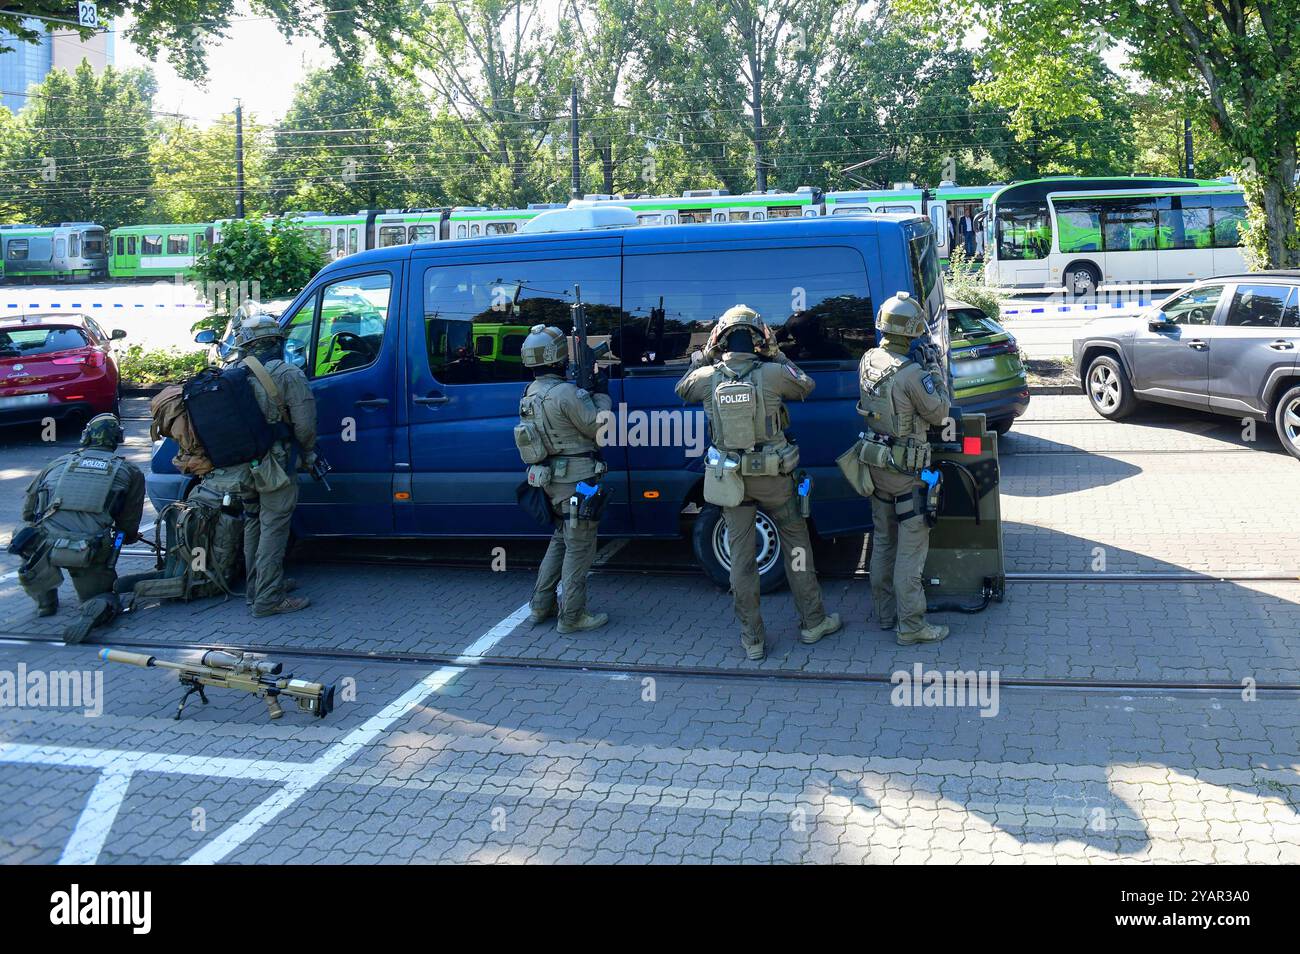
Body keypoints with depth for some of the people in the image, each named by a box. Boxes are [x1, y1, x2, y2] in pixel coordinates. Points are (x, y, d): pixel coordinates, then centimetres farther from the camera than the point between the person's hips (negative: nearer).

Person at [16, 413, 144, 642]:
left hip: (45, 544, 1)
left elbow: (28, 510, 28)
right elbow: (129, 528, 13)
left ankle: (43, 598, 24)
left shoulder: (58, 464, 21)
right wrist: (126, 536, 37)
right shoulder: (130, 471, 15)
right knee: (108, 599, 20)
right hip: (92, 553, -1)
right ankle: (97, 608, -14)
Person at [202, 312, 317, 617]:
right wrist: (309, 453, 6)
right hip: (273, 466, -6)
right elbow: (305, 424, -11)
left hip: (240, 465, 6)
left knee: (253, 524, 20)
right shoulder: (287, 374, -10)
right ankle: (268, 599, -3)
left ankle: (255, 588, 30)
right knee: (273, 528, -2)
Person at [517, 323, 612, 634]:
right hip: (576, 481, -9)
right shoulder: (566, 393, -21)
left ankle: (541, 606, 26)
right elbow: (598, 427, -14)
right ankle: (571, 616, 4)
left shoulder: (531, 393, 7)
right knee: (579, 547, 0)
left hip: (551, 480, 9)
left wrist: (588, 392, 7)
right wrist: (602, 395, -2)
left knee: (561, 540, 22)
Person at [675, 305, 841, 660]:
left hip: (730, 478, 2)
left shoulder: (707, 377, -7)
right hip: (772, 476, -1)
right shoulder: (772, 374, -13)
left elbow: (682, 390, 16)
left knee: (740, 555, 8)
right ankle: (812, 622, 25)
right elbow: (806, 386, 7)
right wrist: (778, 357, 12)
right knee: (795, 542, 16)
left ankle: (752, 639, 13)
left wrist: (703, 357, 16)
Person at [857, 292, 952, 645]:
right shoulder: (912, 374, -24)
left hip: (876, 466, 8)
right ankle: (910, 626, 6)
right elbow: (938, 414, -11)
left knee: (883, 542, 19)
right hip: (906, 471, -7)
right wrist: (936, 373, -4)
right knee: (911, 549, 1)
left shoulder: (867, 361, -2)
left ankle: (885, 612, 30)